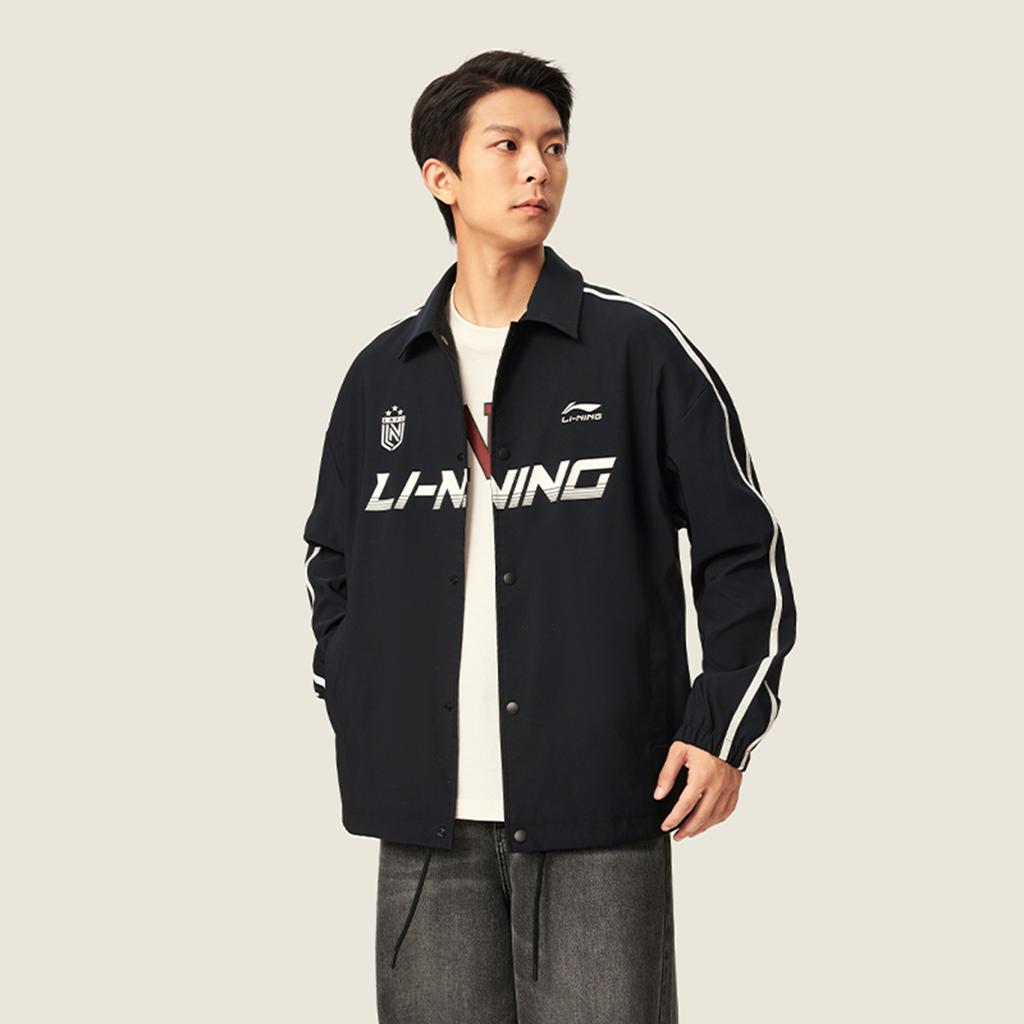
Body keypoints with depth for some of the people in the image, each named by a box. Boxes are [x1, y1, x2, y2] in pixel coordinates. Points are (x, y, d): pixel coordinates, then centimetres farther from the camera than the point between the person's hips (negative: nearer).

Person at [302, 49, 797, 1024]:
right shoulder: (381, 375, 10)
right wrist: (361, 720, 10)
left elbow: (745, 553, 3)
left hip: (600, 811, -3)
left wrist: (722, 731, -5)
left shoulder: (640, 349, 1)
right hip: (426, 822, 3)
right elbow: (332, 562, 22)